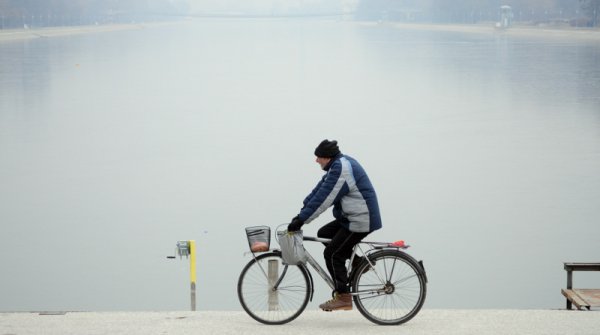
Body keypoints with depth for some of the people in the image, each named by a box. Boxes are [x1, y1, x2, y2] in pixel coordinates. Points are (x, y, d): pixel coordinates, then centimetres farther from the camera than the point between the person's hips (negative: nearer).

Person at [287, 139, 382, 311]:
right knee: (324, 234, 14)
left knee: (332, 254, -7)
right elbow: (319, 190, 11)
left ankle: (343, 298, -3)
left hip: (361, 220, -10)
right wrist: (302, 212, 6)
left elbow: (323, 199, -24)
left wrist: (301, 220, -21)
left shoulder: (341, 169, -21)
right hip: (351, 217, 10)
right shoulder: (338, 164, 11)